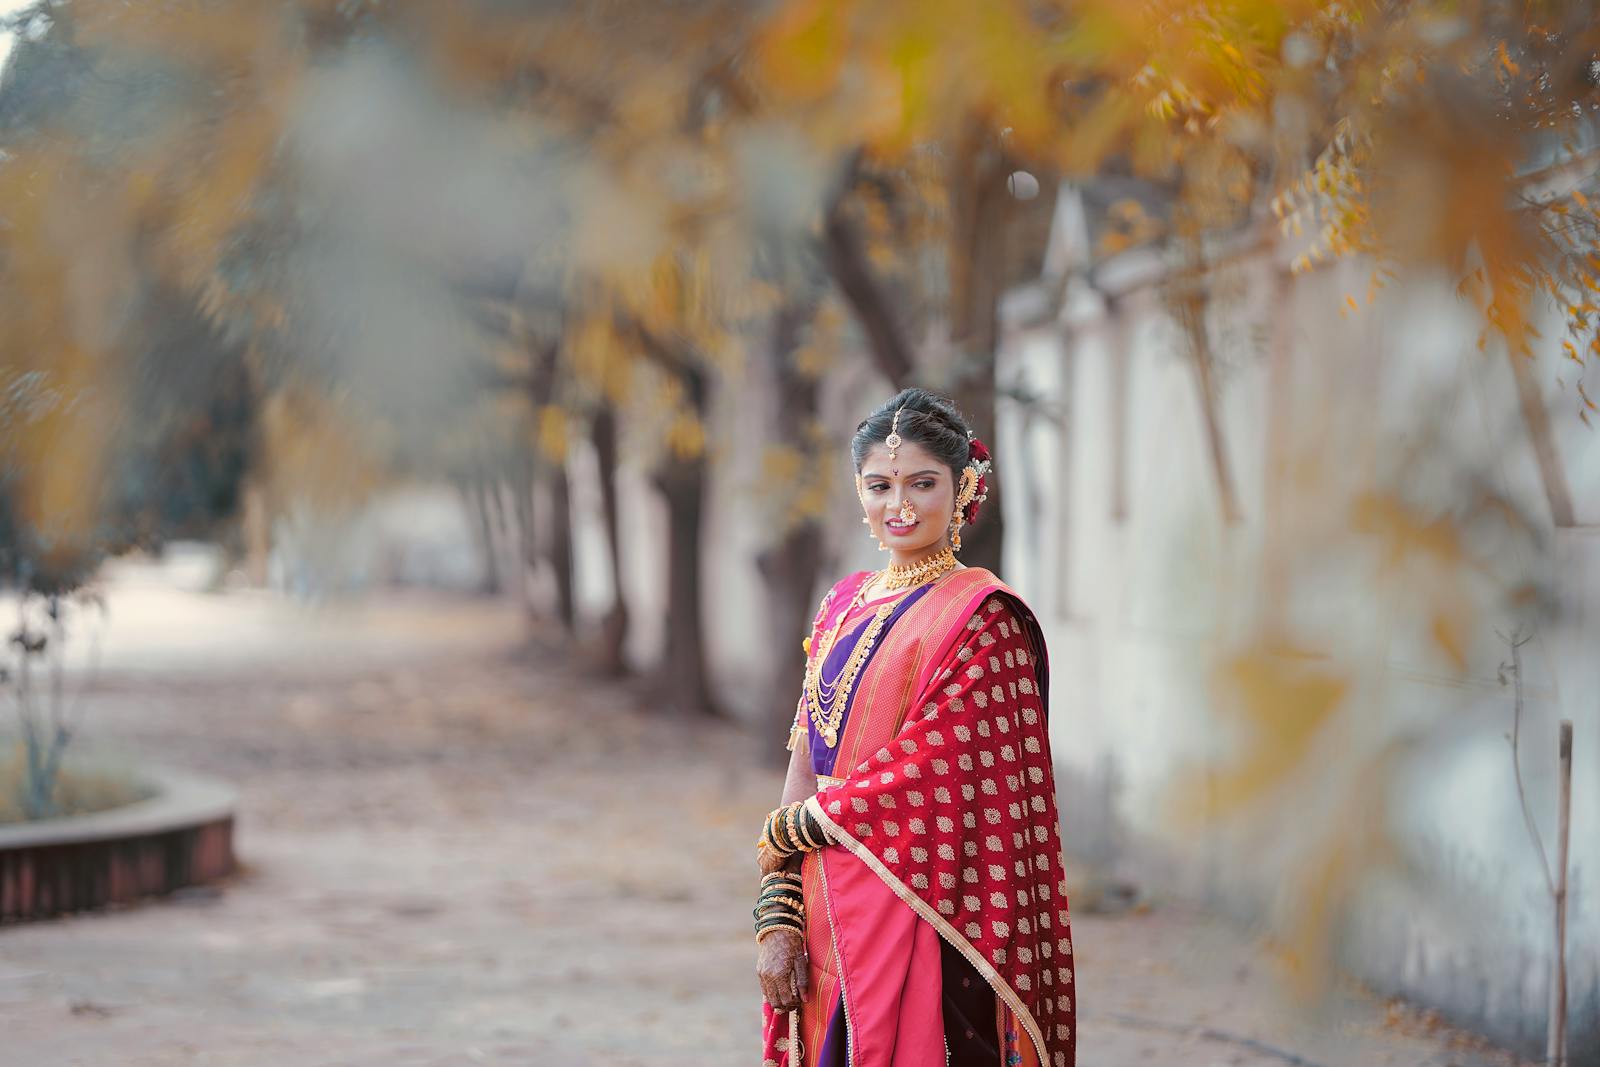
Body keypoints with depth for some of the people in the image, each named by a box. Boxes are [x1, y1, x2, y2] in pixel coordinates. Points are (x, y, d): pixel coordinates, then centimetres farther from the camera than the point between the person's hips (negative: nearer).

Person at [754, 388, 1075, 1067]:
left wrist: (783, 832, -4)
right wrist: (777, 918, 1)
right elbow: (805, 767, 9)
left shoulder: (982, 619, -9)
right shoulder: (844, 606, 11)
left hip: (924, 927, -6)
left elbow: (918, 769, -15)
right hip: (830, 927, 6)